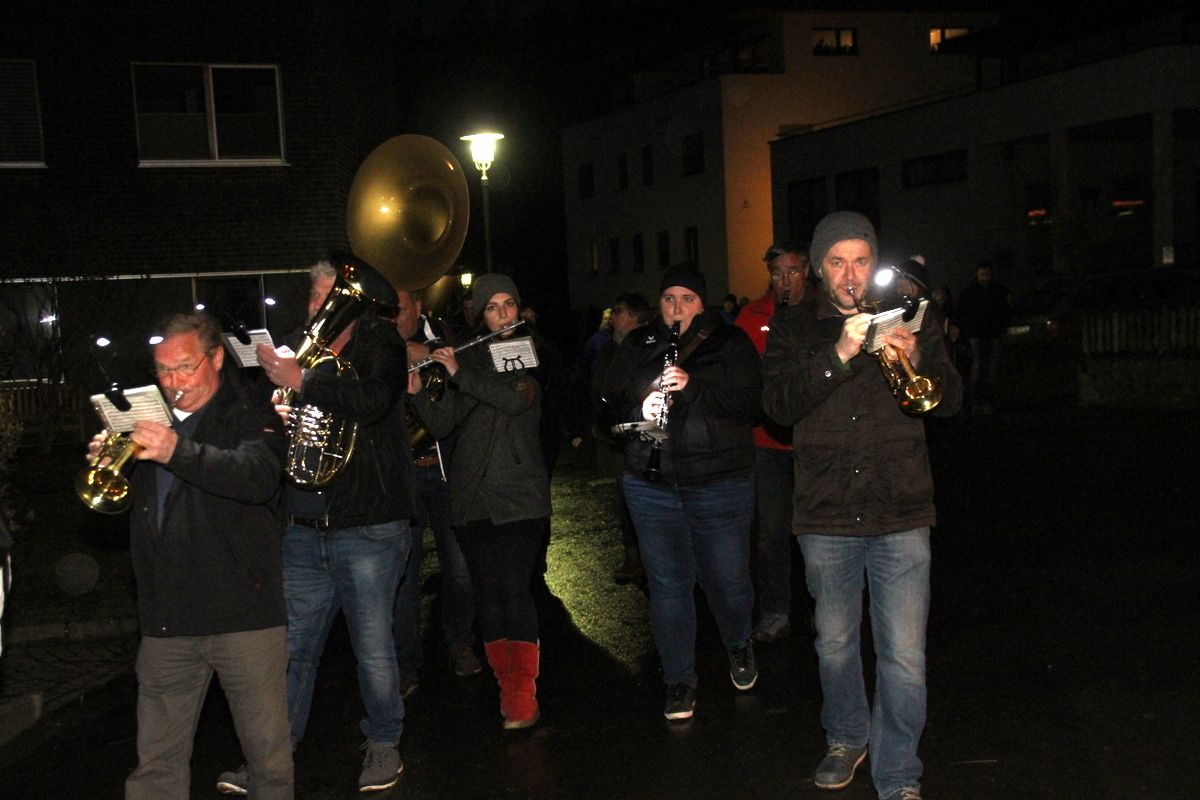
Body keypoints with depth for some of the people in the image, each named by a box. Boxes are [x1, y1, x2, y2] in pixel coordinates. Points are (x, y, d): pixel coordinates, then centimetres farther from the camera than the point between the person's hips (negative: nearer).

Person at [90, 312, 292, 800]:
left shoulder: (250, 416, -3)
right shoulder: (151, 421, 15)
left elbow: (257, 475, -23)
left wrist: (178, 452, -37)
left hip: (244, 612, -5)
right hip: (166, 620, 5)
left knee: (268, 751, 4)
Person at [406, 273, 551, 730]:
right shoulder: (468, 358, 13)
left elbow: (518, 400, -14)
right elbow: (442, 425, 8)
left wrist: (460, 374, -14)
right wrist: (416, 393, -9)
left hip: (519, 494, -3)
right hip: (471, 495, 3)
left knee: (515, 589, -11)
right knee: (486, 592, 5)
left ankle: (523, 699, -7)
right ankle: (506, 684, 17)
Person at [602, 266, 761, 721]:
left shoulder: (730, 343, 1)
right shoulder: (637, 346, 10)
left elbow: (750, 405, -9)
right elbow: (610, 402, 9)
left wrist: (693, 387, -22)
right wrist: (640, 410, -13)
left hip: (720, 483, -2)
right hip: (651, 485, 2)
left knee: (728, 580, 5)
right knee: (667, 584, 6)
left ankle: (739, 645, 37)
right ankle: (679, 681, 20)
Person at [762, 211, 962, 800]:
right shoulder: (793, 327, 3)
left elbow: (950, 401, 2)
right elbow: (778, 404, -12)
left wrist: (916, 360, -18)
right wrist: (838, 354, -25)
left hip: (902, 514, -1)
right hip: (825, 516, 1)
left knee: (904, 655, -3)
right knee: (835, 642, 16)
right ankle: (847, 737, 40)